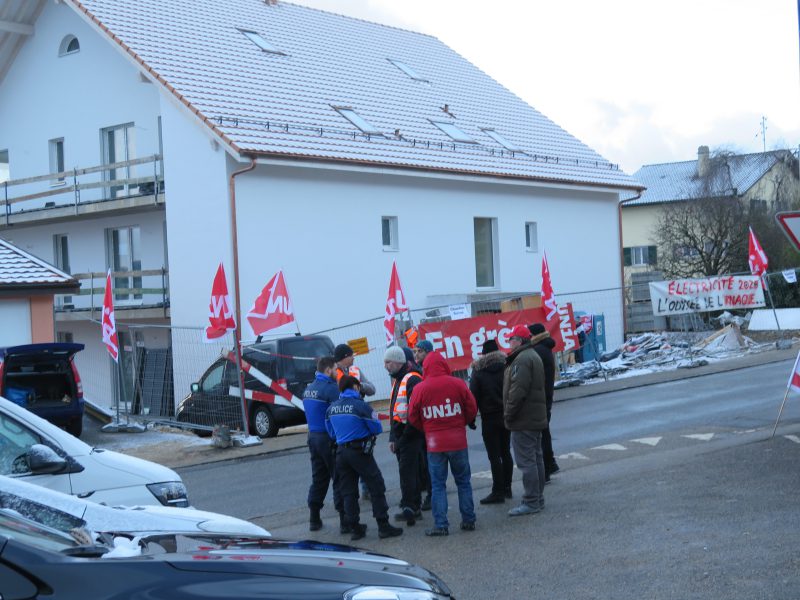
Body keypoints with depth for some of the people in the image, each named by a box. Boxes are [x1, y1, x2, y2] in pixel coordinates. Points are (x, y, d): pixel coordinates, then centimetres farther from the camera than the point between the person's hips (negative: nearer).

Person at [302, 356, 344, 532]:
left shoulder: (309, 388, 12)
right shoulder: (330, 388, -16)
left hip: (313, 436, 8)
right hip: (329, 438, -8)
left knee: (318, 478, 15)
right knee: (339, 479, -2)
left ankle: (314, 519, 18)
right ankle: (345, 521, -2)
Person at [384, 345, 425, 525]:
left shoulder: (412, 380, -12)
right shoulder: (397, 381, 19)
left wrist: (404, 436, -19)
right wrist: (393, 438, 18)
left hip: (412, 435, -10)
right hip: (401, 435, 10)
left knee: (407, 471, -11)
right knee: (410, 472, 12)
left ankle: (409, 507, -9)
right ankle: (415, 508, 18)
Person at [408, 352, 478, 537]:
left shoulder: (419, 389, -6)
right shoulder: (457, 384, -5)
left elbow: (413, 418, 0)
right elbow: (472, 409, 2)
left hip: (434, 443, -1)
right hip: (458, 440, 1)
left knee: (438, 484, 6)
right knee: (463, 481, 13)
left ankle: (441, 525, 3)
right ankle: (468, 520, 17)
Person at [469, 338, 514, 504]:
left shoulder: (478, 371, -6)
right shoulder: (506, 366, 3)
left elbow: (474, 396, -8)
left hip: (489, 418, -5)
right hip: (506, 416, 5)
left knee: (494, 455, -4)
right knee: (505, 452, 14)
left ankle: (498, 492, -5)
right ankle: (507, 487, 19)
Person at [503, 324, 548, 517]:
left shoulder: (522, 360, -18)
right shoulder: (533, 356, 17)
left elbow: (517, 391, -24)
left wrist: (509, 414, -15)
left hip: (523, 420, -11)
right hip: (536, 418, 11)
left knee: (526, 461, -8)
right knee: (536, 459, 15)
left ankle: (531, 502, -6)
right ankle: (538, 499, 23)